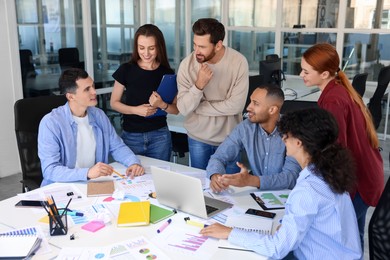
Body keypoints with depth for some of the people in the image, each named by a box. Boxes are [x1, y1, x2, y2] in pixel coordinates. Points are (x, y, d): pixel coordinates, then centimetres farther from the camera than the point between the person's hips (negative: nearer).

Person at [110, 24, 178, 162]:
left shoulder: (167, 73, -2)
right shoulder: (126, 70, -4)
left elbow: (176, 109, 2)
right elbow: (114, 103, 1)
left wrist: (162, 104, -18)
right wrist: (135, 110, -16)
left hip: (160, 136, 1)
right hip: (131, 136, 0)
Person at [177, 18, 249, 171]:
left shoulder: (238, 62, -16)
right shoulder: (187, 64, -12)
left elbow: (236, 105, -20)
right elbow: (183, 109, -13)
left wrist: (198, 108, -13)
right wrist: (199, 85, -30)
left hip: (229, 137, -1)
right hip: (198, 137, 1)